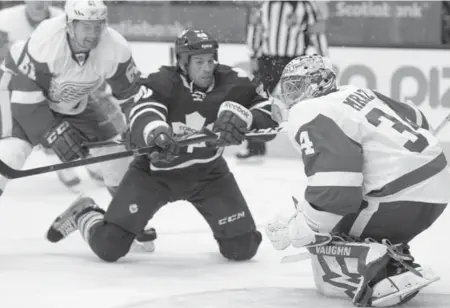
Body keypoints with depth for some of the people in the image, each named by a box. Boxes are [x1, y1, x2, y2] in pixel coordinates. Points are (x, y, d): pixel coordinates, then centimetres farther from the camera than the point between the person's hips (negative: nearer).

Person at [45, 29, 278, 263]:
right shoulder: (161, 83, -22)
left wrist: (240, 118, -36)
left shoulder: (232, 83, -13)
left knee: (243, 248, -5)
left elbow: (268, 113, -15)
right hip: (154, 171, -3)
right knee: (108, 246, -10)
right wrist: (156, 132, -63)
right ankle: (83, 215, 25)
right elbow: (142, 118, -39)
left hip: (208, 173, 3)